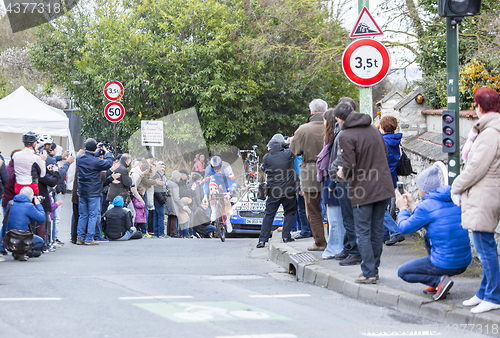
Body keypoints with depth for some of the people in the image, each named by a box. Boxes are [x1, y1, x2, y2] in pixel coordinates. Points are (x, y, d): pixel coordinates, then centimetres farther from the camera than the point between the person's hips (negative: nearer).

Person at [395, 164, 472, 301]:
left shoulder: (426, 206, -14)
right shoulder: (454, 201, 8)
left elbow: (405, 228, 0)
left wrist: (402, 208, 17)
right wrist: (412, 205, 31)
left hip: (445, 265, -7)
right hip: (465, 263, 7)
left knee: (402, 272, 15)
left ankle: (439, 280, -6)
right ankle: (436, 284, 26)